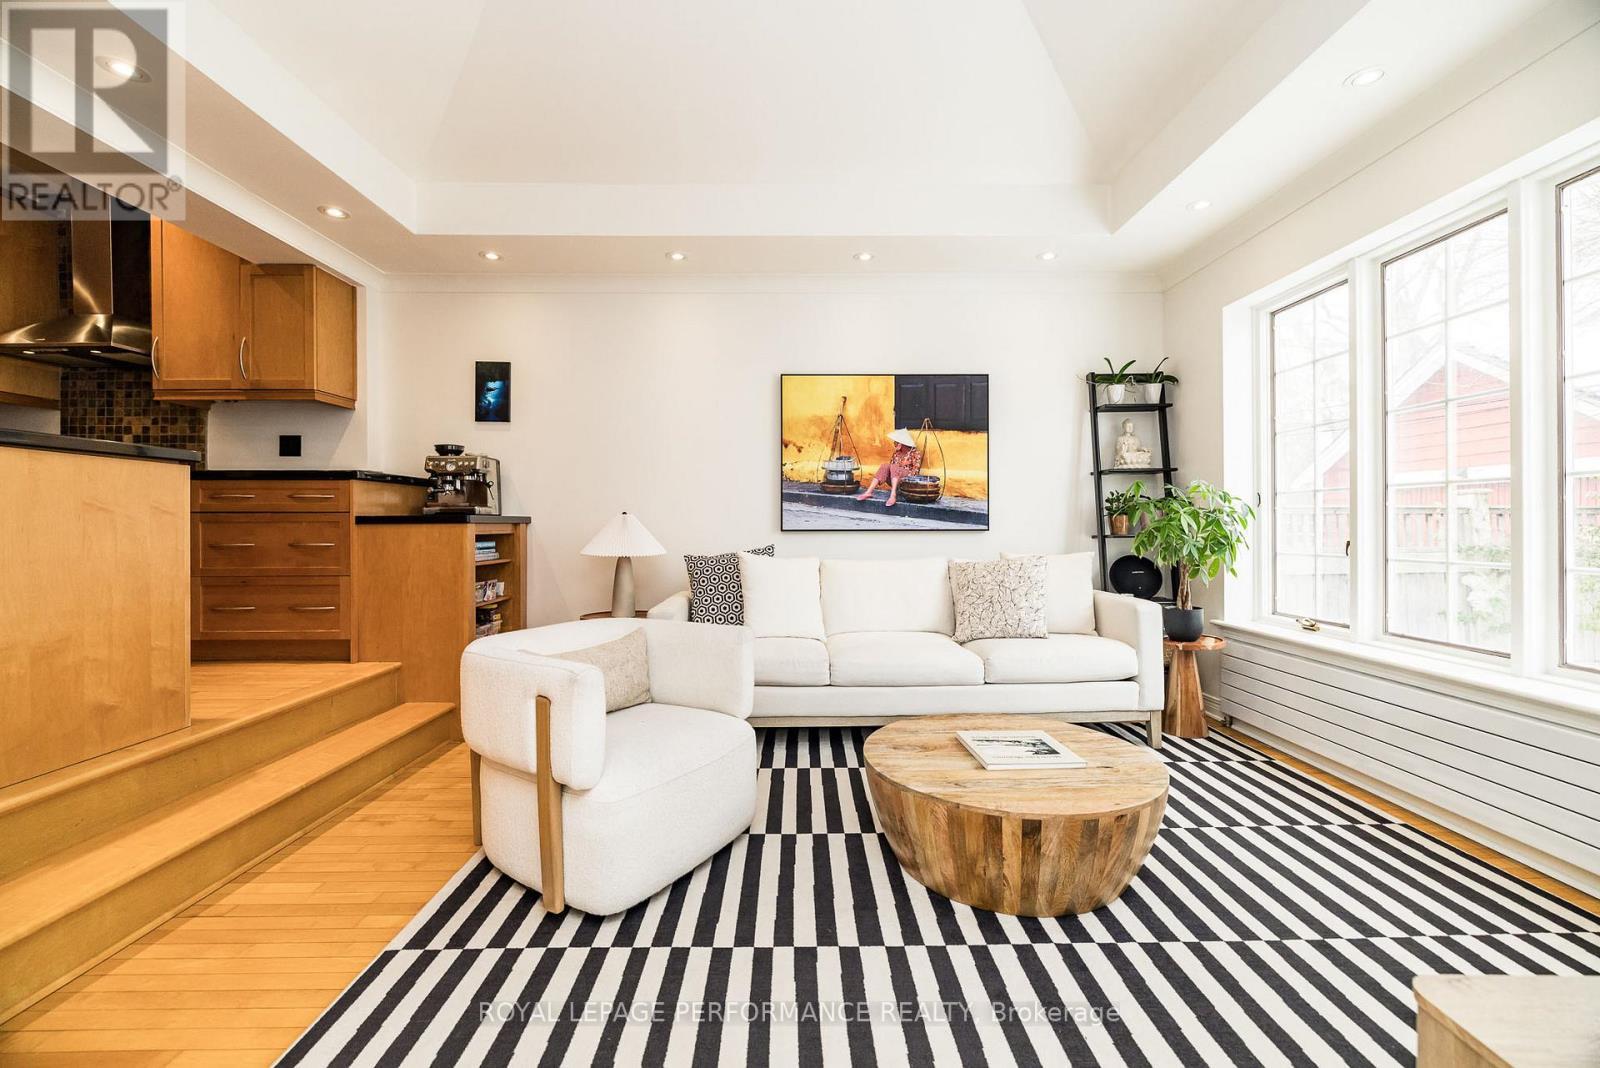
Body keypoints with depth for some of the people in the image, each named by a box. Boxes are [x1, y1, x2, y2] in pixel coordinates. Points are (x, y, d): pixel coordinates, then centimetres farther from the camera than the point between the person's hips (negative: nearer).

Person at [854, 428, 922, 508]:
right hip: (895, 481, 5)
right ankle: (868, 492, -34)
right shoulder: (896, 453, 16)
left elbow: (916, 471, -9)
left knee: (894, 467, -31)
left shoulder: (915, 453, 0)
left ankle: (893, 496, -49)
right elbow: (891, 467, 13)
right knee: (884, 466, -21)